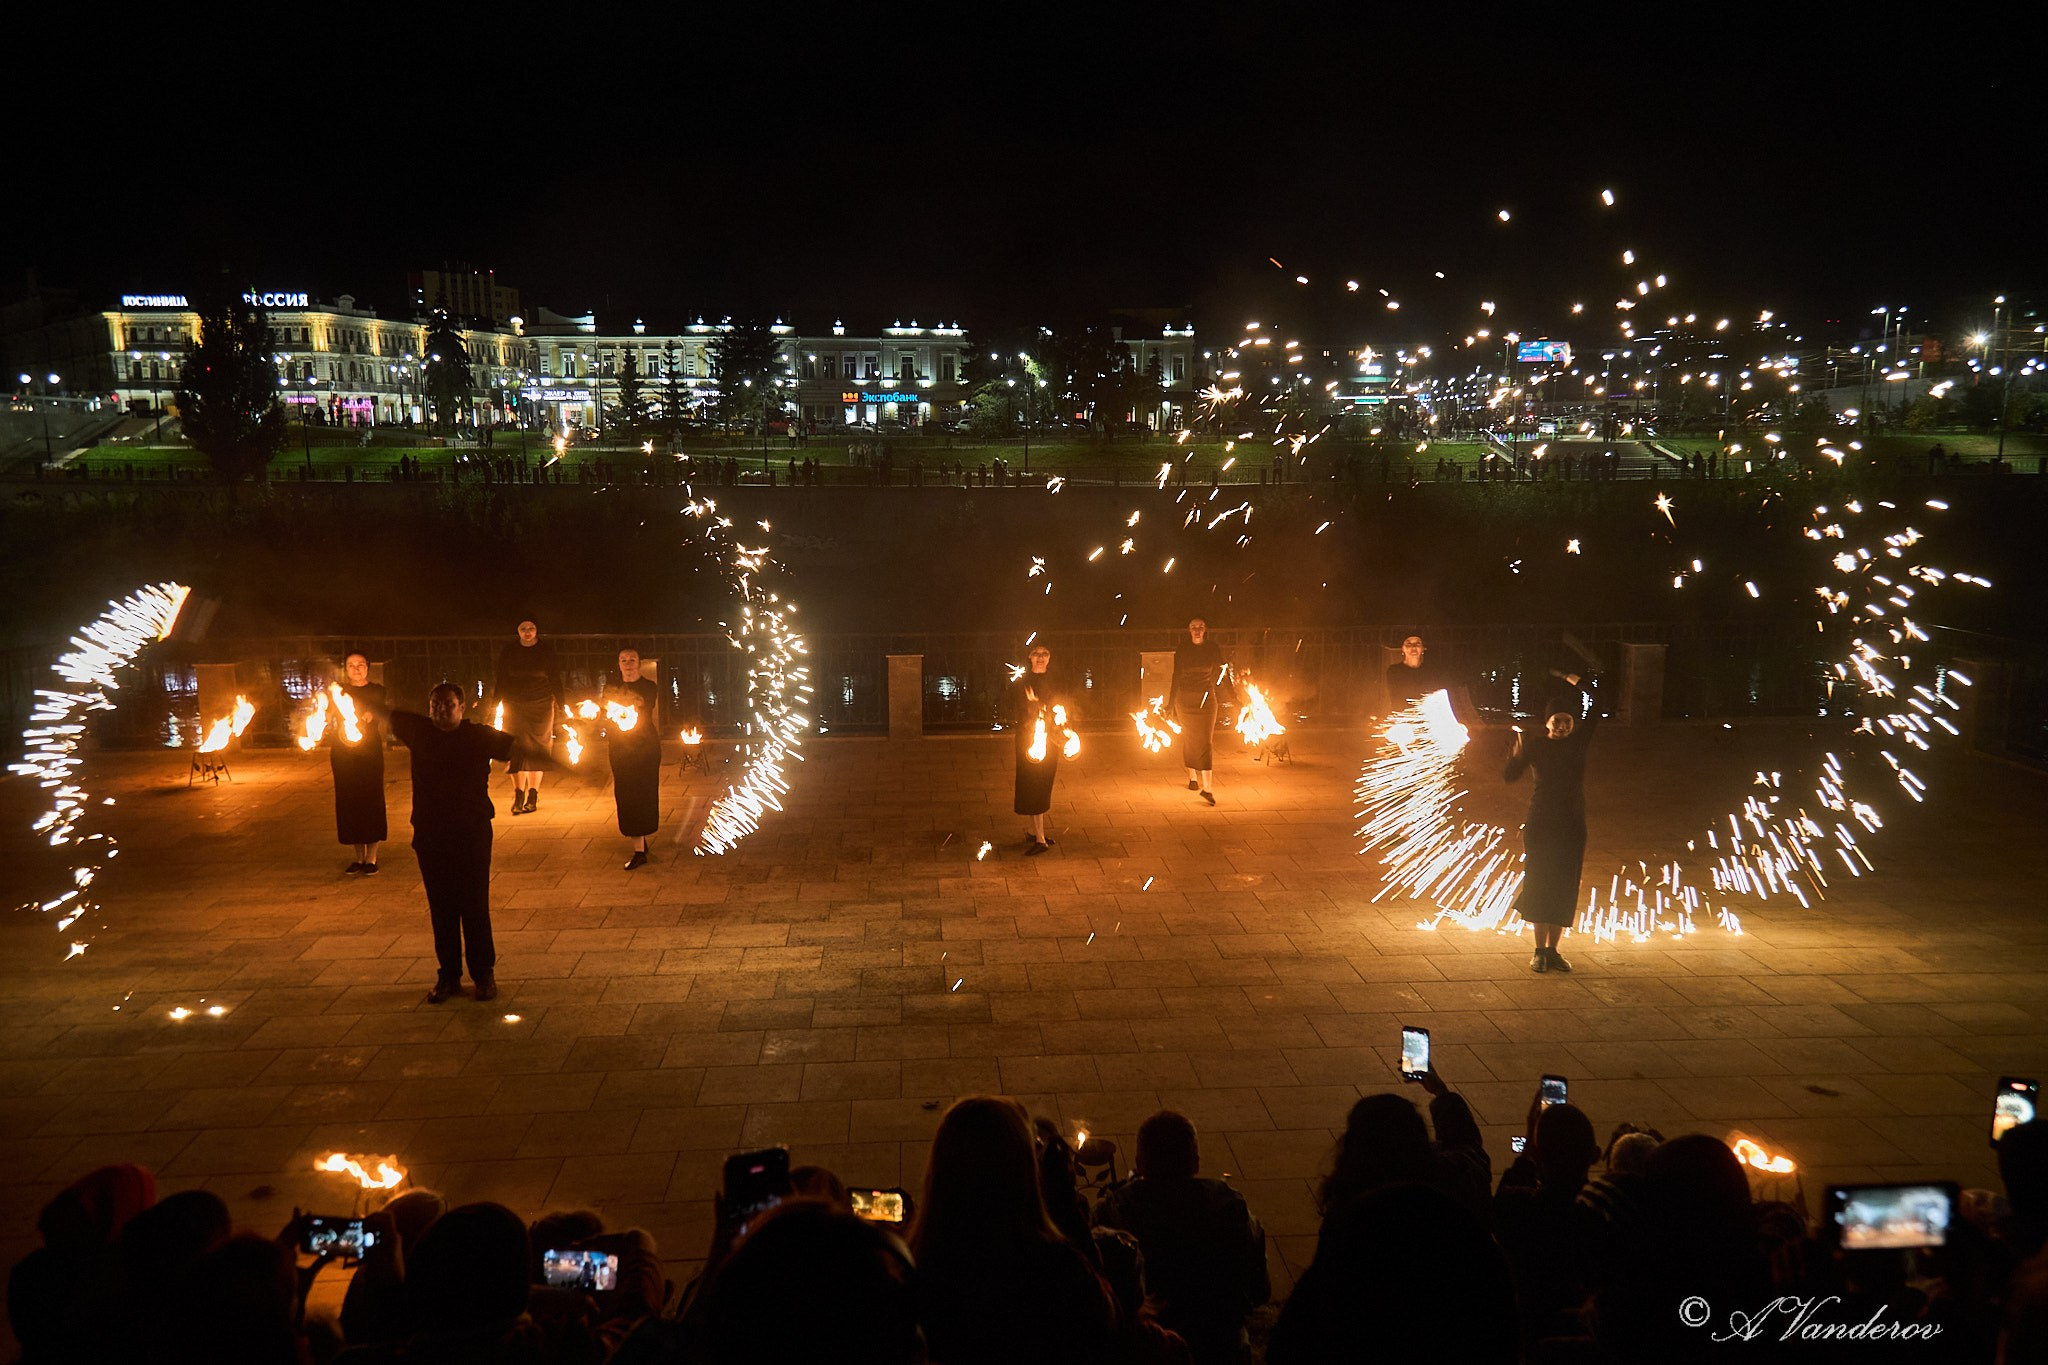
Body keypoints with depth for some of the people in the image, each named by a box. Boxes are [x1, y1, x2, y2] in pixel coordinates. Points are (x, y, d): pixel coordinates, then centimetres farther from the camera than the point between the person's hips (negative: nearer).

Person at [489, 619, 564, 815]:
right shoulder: (508, 652, 3)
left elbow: (555, 679, 4)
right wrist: (495, 704, 0)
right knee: (518, 749, -7)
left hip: (541, 706, 0)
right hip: (515, 706, 0)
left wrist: (560, 704, 0)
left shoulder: (547, 651, 2)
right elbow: (500, 679, 6)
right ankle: (518, 796, -2)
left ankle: (533, 796, 11)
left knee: (536, 751, 3)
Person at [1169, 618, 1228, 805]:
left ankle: (1207, 787, -17)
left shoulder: (1213, 649, 1)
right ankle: (1192, 777, 29)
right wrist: (1172, 705, 6)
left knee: (1205, 741, -10)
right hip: (1185, 699, 2)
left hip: (1206, 699, -2)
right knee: (1188, 739, 9)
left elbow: (1221, 674, 7)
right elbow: (1176, 677, 7)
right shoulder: (1182, 651, 4)